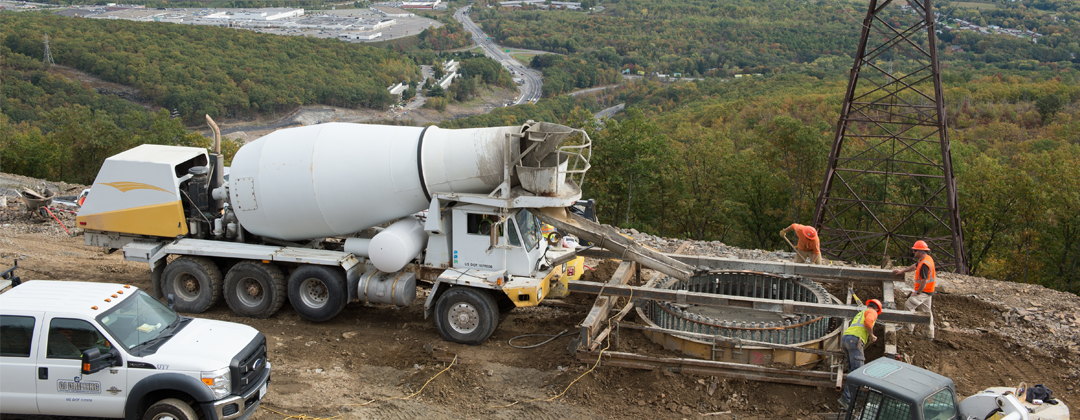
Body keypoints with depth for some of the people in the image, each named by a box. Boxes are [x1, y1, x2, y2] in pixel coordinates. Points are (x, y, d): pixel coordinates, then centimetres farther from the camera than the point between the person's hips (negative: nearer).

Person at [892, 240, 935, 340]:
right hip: (927, 292, 10)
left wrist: (918, 292, -17)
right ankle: (930, 335, 19)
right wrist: (902, 271, 29)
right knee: (926, 311, 14)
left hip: (923, 291, -10)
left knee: (908, 306, -12)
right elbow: (915, 266, 25)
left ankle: (909, 329, -9)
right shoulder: (926, 259, 8)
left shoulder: (924, 264, -24)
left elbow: (924, 280, -25)